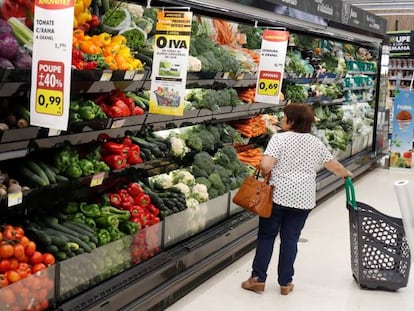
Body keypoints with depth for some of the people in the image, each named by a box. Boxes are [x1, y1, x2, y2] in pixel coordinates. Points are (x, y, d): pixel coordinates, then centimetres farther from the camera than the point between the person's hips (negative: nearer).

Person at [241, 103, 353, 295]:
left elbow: (265, 166, -20)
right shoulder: (316, 143, 7)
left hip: (277, 195, -3)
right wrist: (346, 174, 38)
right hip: (303, 199, 4)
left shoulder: (279, 138, -8)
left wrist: (266, 175, 2)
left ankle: (258, 279, 13)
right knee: (290, 239, 11)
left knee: (266, 236, 9)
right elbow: (334, 166, 18)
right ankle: (285, 283, 17)